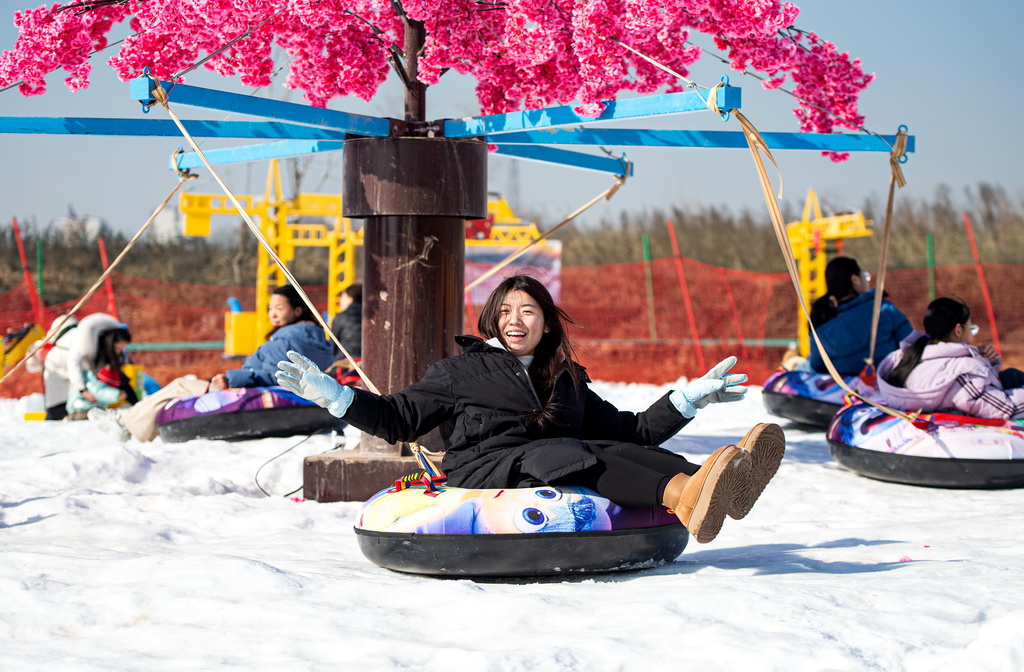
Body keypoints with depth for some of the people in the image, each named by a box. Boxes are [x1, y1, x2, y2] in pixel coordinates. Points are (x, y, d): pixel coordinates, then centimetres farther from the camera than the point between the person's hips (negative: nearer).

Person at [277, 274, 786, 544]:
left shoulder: (568, 383, 28)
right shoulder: (462, 372, 18)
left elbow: (631, 430, 28)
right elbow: (399, 418, 15)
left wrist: (690, 397, 22)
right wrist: (331, 395, 4)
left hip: (557, 473, 4)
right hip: (482, 472, -4)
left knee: (613, 451, -27)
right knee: (559, 452, -35)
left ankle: (718, 484, -58)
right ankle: (684, 497, -63)